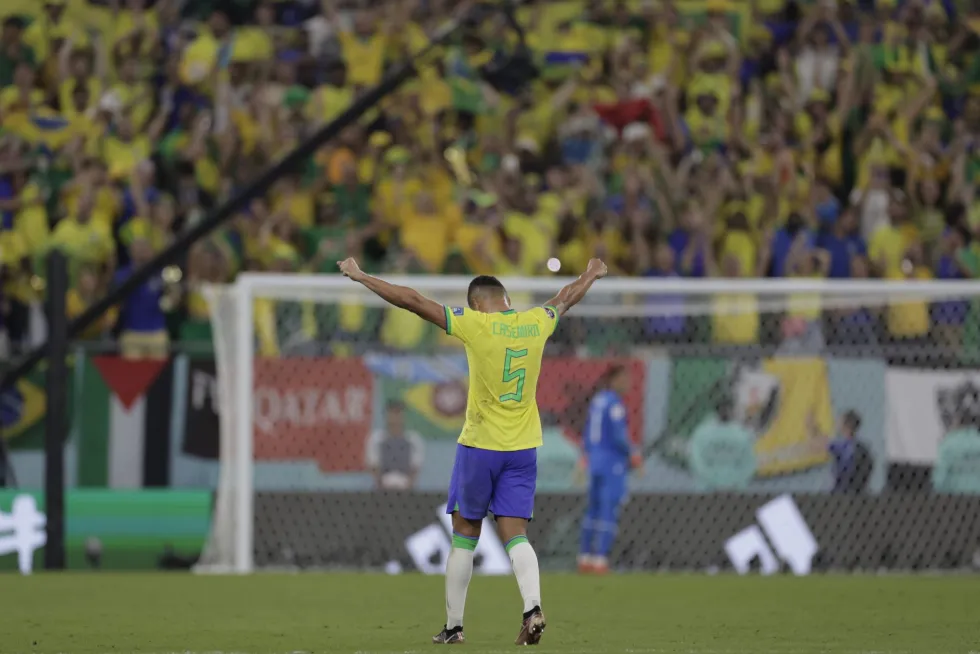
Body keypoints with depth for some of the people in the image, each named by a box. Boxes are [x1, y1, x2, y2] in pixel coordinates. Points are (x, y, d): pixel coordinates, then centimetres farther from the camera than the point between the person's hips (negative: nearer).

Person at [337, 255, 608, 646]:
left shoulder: (475, 324, -11)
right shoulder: (537, 322, 2)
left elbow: (412, 301, -10)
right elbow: (567, 297, 25)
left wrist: (361, 277, -2)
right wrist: (591, 276, 45)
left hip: (480, 445, -3)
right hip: (523, 448, 3)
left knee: (465, 535, 8)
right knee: (515, 535, 3)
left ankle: (453, 625, 13)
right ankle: (532, 607, -21)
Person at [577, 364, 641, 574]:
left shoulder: (596, 401, 12)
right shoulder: (615, 403, -13)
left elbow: (587, 436, 16)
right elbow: (618, 435, -19)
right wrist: (632, 454, -4)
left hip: (595, 462, 9)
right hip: (613, 463, -9)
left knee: (593, 510, 12)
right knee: (610, 512, -7)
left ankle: (585, 559, 13)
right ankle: (600, 559, -11)